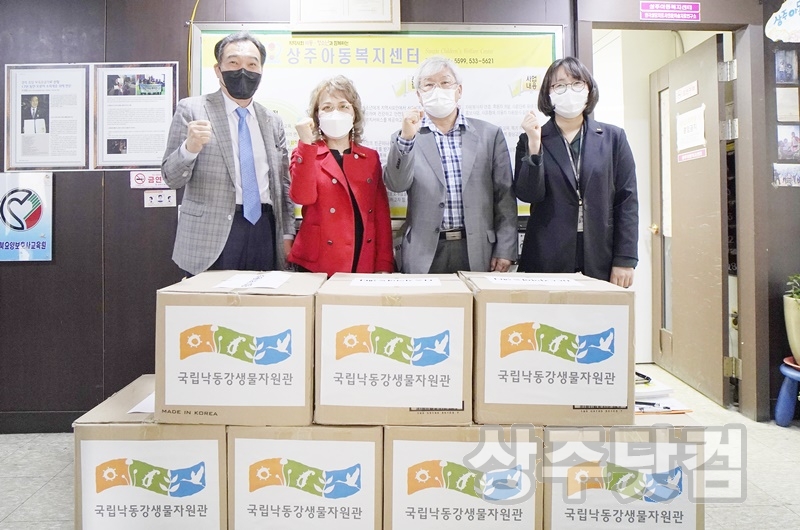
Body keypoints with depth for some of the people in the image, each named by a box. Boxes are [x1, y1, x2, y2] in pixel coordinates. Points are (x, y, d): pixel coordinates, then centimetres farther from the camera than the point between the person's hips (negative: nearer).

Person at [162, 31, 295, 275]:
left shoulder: (273, 122, 14)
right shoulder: (192, 109, 2)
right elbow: (172, 177, -1)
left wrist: (287, 233, 9)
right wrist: (189, 147, -21)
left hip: (265, 230, 4)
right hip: (212, 234, -3)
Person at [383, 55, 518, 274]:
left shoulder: (489, 134, 7)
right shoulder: (408, 137, 6)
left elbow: (504, 196, 5)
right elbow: (396, 185, -9)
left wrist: (505, 249, -1)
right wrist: (406, 138, -21)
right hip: (425, 254, 0)